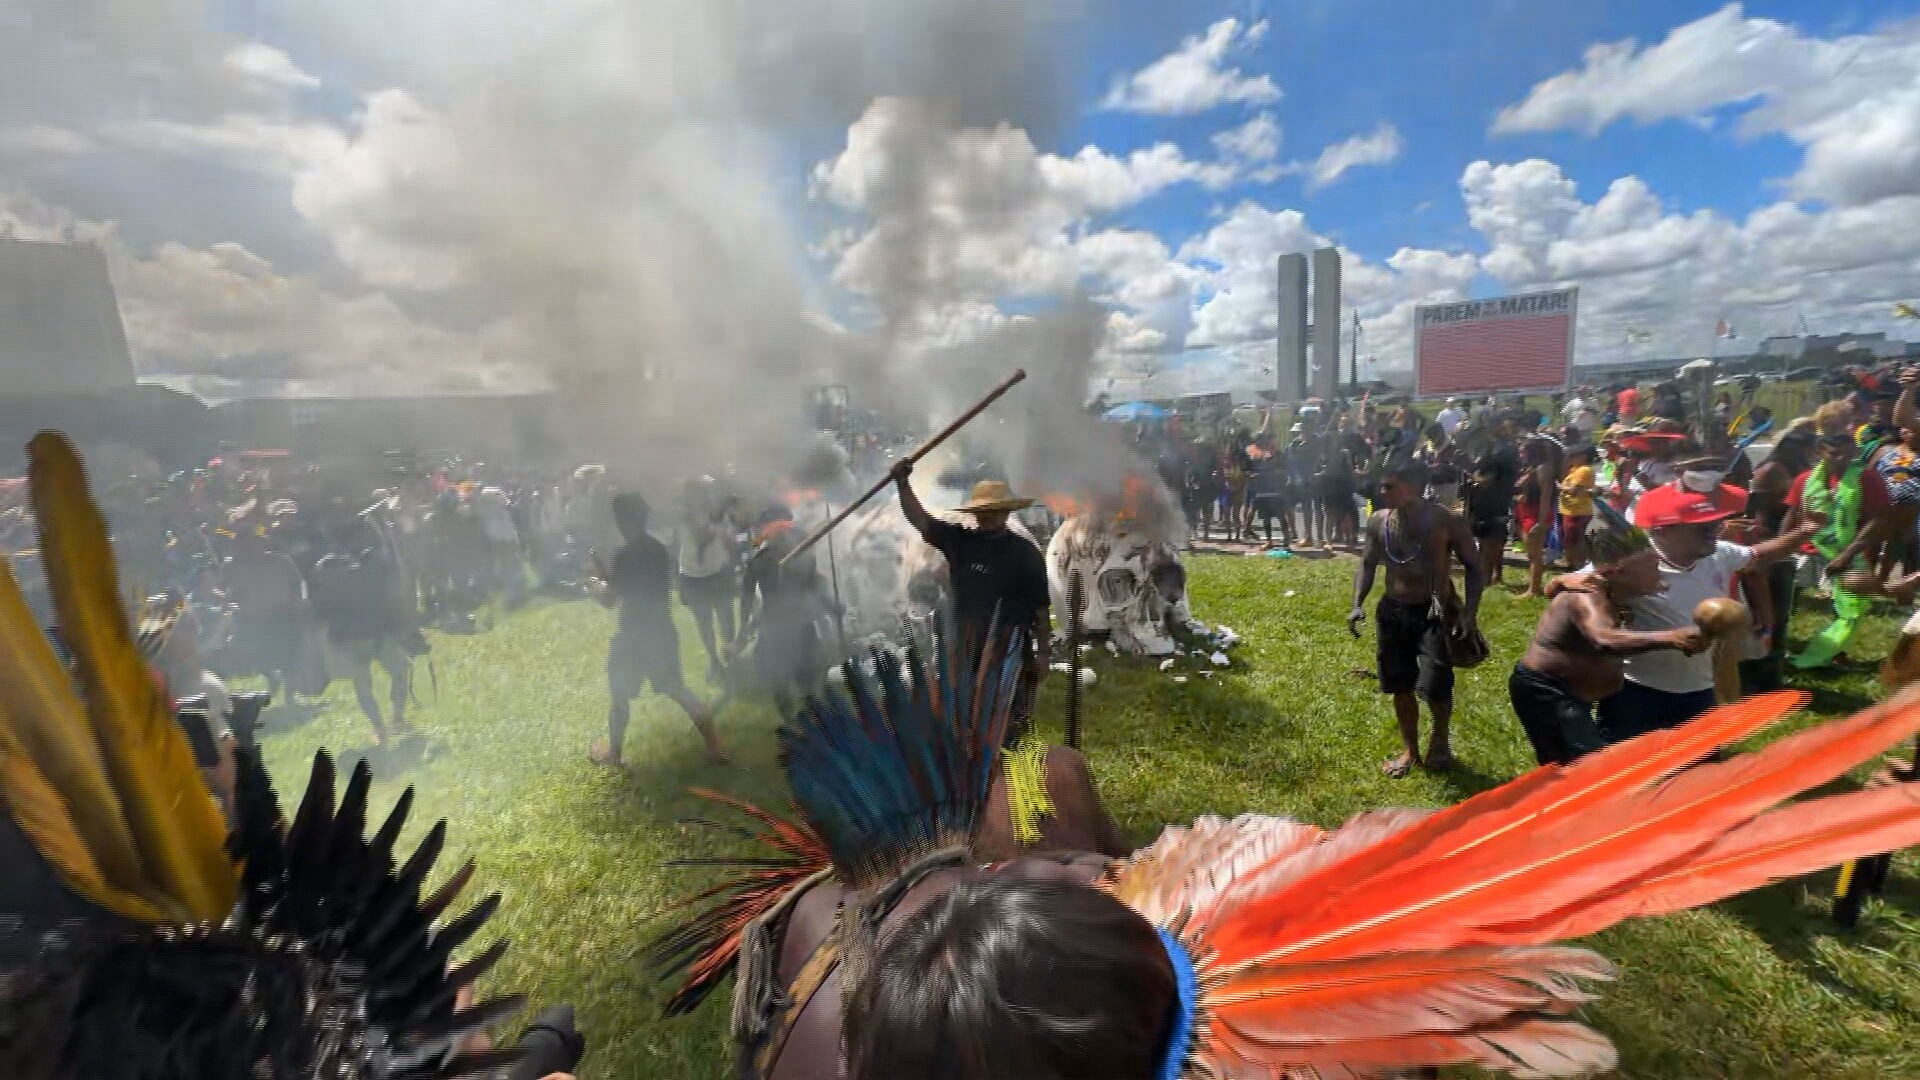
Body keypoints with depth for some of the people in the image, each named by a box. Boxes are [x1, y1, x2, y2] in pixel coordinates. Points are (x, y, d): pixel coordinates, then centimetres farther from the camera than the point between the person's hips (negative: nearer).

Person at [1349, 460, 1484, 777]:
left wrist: (1469, 613, -13)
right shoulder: (1378, 522, -2)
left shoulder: (1447, 524, -13)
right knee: (1400, 685, 12)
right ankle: (1410, 750, 31)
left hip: (1435, 613, -4)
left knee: (1434, 685, -12)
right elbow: (1368, 564, 10)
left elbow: (1474, 567, -4)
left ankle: (1440, 740, 21)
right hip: (1393, 612, 4)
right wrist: (1358, 604, -3)